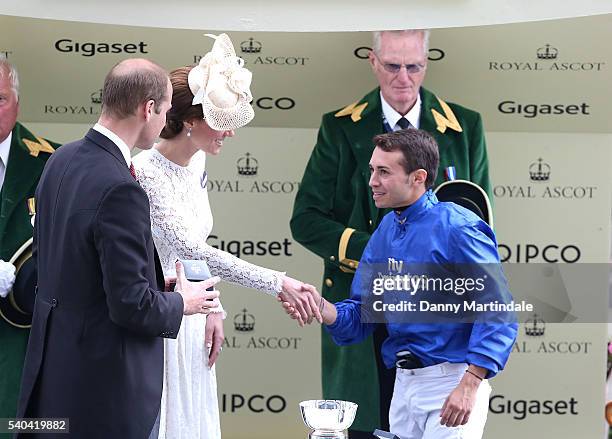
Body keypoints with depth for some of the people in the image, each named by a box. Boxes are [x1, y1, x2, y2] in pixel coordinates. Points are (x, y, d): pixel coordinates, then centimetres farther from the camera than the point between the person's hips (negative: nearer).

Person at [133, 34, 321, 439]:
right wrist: (276, 283, -32)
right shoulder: (146, 171, -22)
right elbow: (190, 247, -30)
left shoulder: (195, 165, 6)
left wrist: (212, 308, 5)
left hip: (190, 325, 8)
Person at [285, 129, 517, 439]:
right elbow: (362, 317, 12)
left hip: (451, 382, -7)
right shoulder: (385, 232, 9)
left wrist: (469, 385, -22)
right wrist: (319, 307, -8)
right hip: (403, 384, 7)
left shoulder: (455, 228, -14)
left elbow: (497, 312, -17)